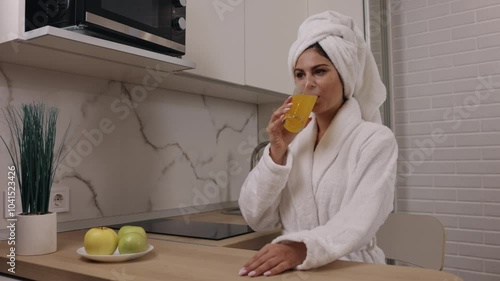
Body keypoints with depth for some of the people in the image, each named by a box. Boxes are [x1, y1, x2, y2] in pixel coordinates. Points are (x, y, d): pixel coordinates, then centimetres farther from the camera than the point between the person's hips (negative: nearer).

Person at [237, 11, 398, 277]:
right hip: (293, 269, 4)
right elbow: (256, 218, 0)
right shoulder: (292, 140, 7)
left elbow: (359, 221, -19)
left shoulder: (376, 139, -5)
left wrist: (302, 247, -35)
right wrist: (276, 151, -10)